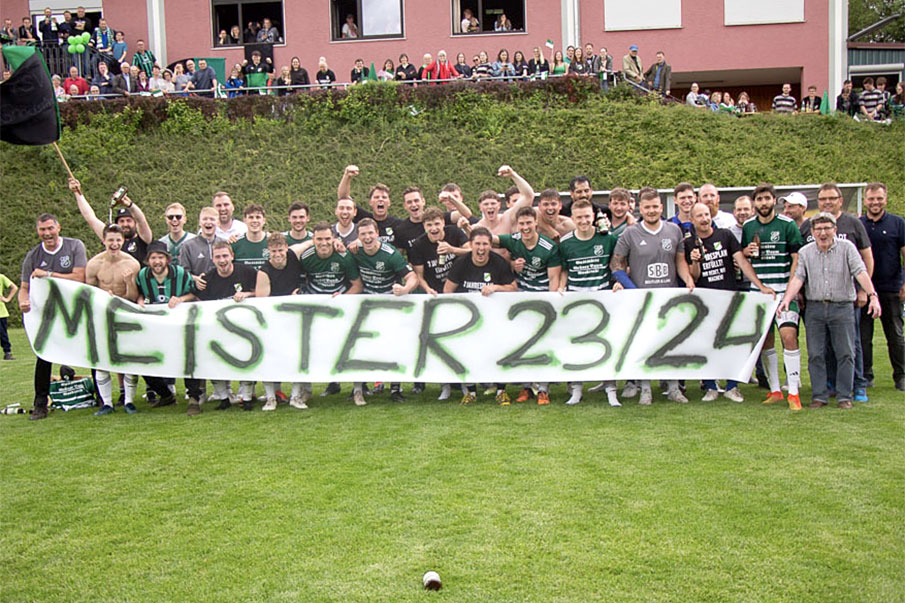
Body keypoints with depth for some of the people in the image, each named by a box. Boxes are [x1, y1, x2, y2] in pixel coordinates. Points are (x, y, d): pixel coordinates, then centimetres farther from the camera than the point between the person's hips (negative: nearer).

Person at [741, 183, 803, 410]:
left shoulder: (788, 225, -1)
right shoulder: (748, 227, 11)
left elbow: (797, 258, -2)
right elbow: (741, 255, 23)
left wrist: (791, 288, -12)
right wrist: (746, 251, -2)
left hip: (783, 290, -4)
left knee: (789, 336, -16)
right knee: (765, 340, 6)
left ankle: (793, 393, -11)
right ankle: (775, 391, 16)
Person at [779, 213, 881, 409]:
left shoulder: (847, 248, 1)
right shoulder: (805, 252, 6)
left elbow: (861, 272, -9)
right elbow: (798, 277, -4)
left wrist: (872, 296, -22)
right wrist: (787, 299, -20)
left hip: (842, 307, -1)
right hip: (814, 308, 1)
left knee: (846, 354, 1)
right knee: (815, 354, 2)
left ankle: (844, 396, 10)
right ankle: (819, 395, 10)